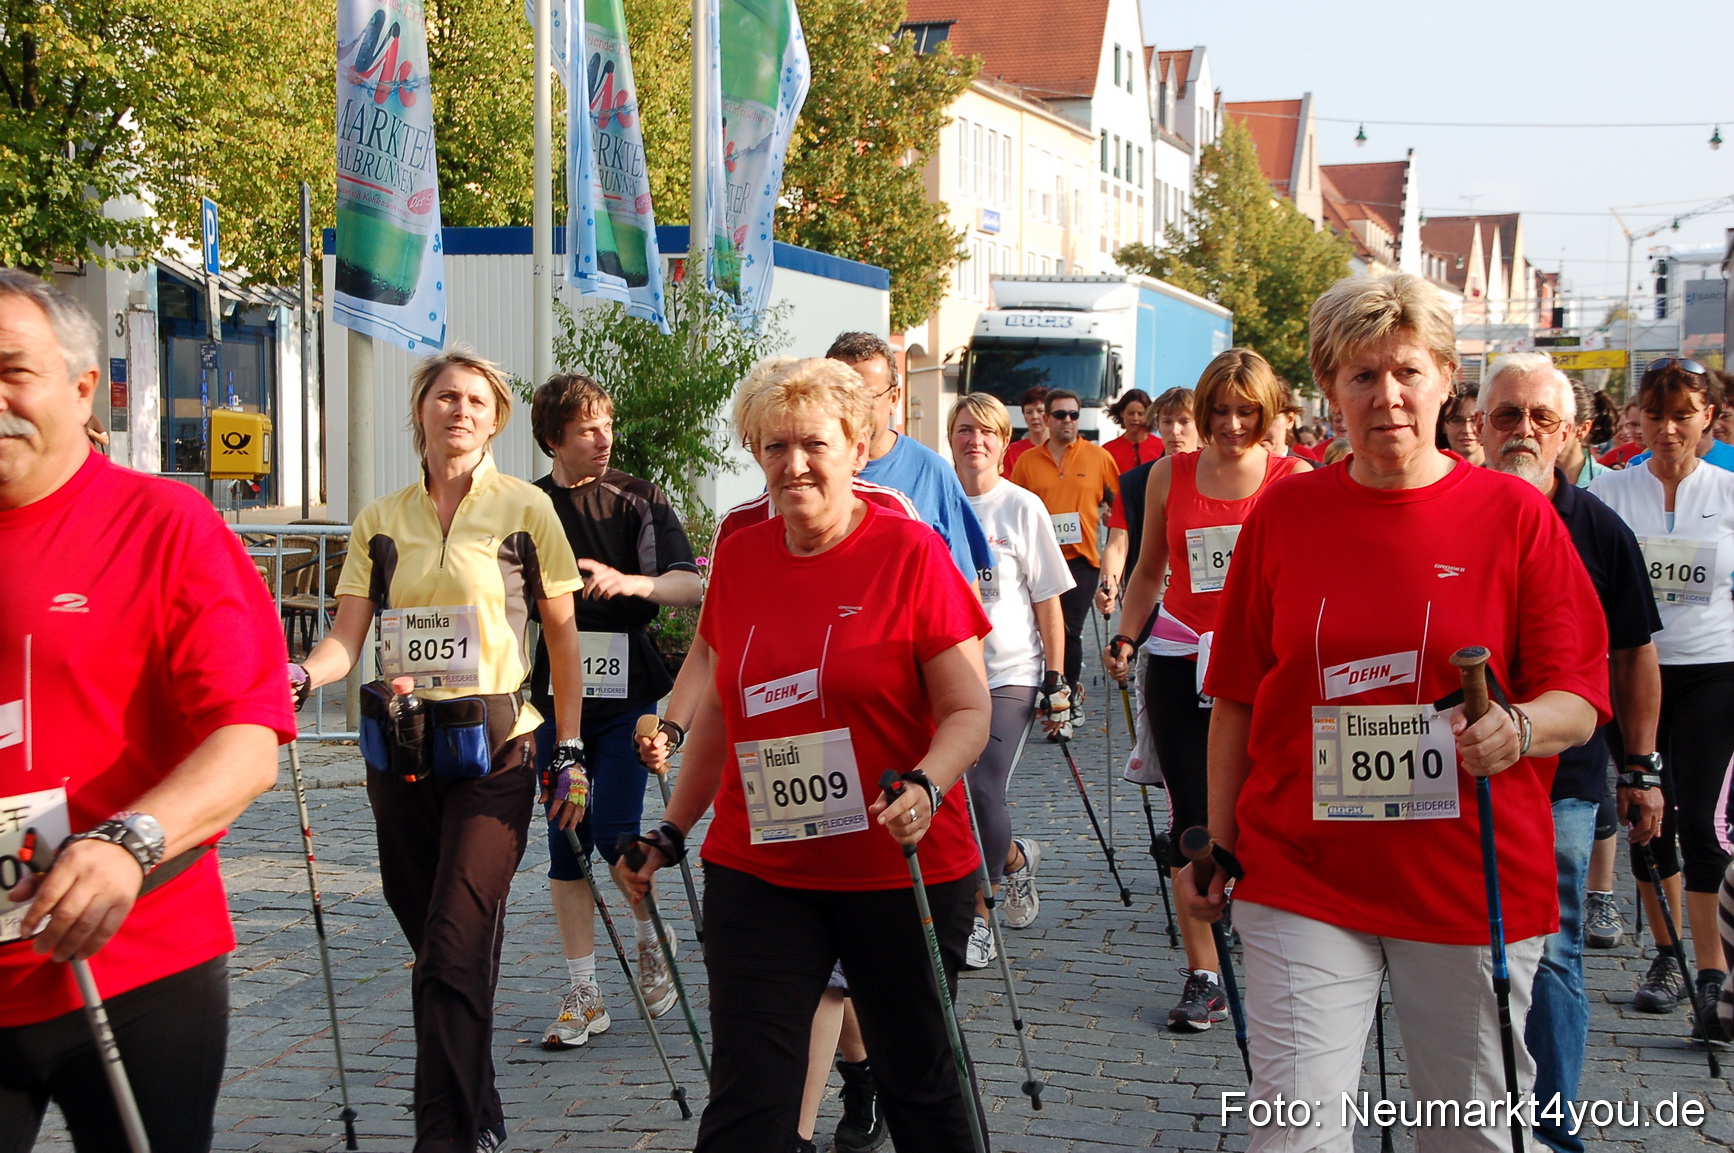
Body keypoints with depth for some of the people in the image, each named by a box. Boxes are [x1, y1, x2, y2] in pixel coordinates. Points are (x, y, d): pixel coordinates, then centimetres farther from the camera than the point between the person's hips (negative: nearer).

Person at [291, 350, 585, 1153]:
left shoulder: (525, 510, 0)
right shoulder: (381, 521, 9)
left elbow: (562, 634, 3)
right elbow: (347, 639, 3)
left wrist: (569, 750, 0)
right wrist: (299, 676, -19)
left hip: (493, 754, -4)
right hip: (399, 754, 4)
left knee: (456, 951, -13)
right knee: (431, 945, 13)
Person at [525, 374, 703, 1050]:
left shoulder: (637, 500, 0)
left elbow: (689, 586, -9)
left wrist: (628, 582, -26)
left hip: (626, 694, -2)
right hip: (555, 695, 3)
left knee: (613, 831, -10)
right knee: (565, 843, 3)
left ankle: (651, 939, 19)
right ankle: (583, 995, 10)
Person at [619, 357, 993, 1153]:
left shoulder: (910, 552, -8)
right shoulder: (738, 558, 5)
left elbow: (968, 710, -9)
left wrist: (924, 788, -28)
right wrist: (673, 831, 18)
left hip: (900, 870, -3)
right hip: (758, 871, 3)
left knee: (917, 1085, 12)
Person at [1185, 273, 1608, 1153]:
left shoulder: (1515, 515, -1)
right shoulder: (1284, 513, 4)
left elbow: (1580, 700, -1)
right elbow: (1236, 697, 10)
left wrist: (1519, 728, -23)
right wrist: (1216, 844, 8)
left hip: (1474, 884, 0)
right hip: (1303, 875, 1)